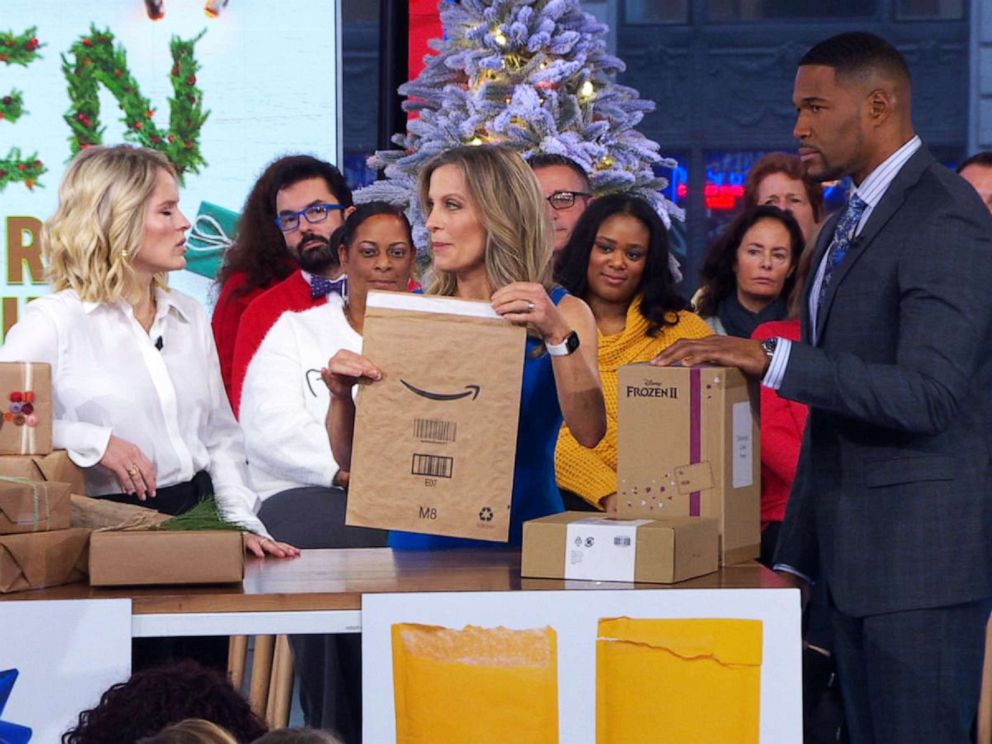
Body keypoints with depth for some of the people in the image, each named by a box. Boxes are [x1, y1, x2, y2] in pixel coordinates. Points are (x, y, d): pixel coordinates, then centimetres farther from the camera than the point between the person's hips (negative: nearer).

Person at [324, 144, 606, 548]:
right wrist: (341, 396, -12)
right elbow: (350, 457, 8)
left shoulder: (564, 313, 5)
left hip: (524, 543, -2)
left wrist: (557, 334, -21)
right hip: (420, 542, 2)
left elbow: (589, 432, -11)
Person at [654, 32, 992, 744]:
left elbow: (926, 395, -24)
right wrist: (796, 561, 18)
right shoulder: (841, 231, 18)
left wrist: (770, 358, -25)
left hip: (921, 551, -9)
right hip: (853, 553, 9)